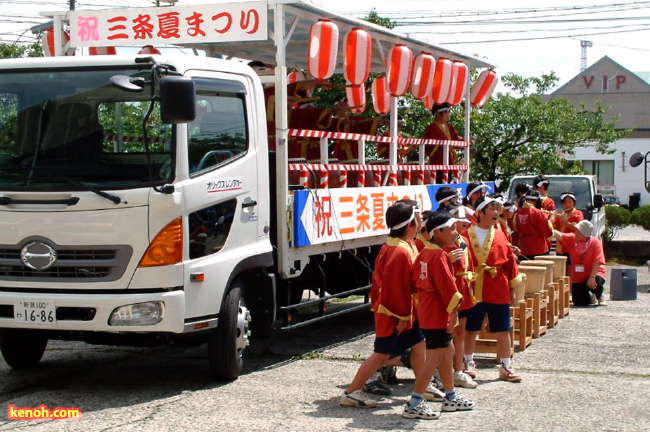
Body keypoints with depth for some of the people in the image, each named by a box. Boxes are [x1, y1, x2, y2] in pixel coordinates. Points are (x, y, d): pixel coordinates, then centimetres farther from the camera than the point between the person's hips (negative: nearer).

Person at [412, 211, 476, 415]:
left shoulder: (424, 253, 10)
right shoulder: (439, 256, -18)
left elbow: (416, 280, 14)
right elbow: (446, 285, -22)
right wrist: (453, 310, -20)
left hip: (426, 311, 10)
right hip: (437, 314, -10)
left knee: (447, 351, 20)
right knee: (435, 358, -7)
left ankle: (451, 398, 31)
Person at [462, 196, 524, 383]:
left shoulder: (500, 236, 5)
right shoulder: (467, 236, -6)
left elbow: (510, 261, 9)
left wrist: (512, 288, 9)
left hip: (499, 292, 3)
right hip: (474, 290, -3)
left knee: (503, 330, 6)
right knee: (470, 329, 11)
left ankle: (506, 367, 16)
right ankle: (469, 363, 27)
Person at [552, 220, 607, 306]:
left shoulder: (595, 242, -18)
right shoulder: (571, 239, -5)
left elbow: (597, 261, -23)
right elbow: (560, 235, -21)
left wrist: (592, 277, -31)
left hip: (594, 273, -4)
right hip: (578, 277, 4)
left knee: (595, 283, -38)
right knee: (579, 302, -5)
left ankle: (600, 297, 0)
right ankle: (589, 295, 34)